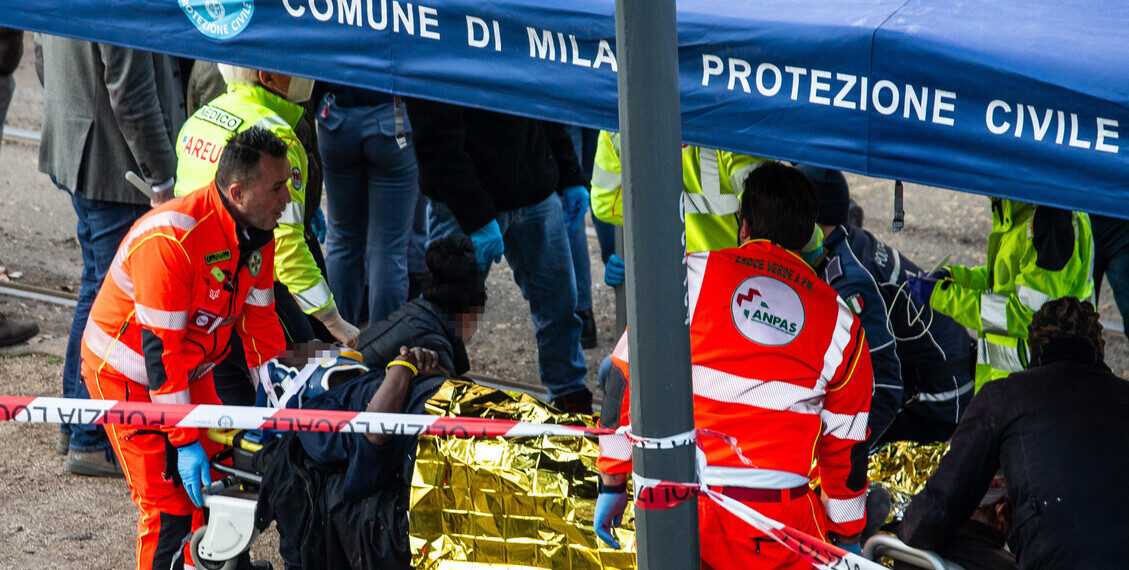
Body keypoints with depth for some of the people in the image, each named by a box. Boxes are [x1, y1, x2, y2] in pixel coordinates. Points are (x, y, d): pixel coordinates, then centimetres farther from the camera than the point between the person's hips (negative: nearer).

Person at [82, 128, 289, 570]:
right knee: (169, 503, -10)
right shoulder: (171, 240, -33)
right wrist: (184, 441, -26)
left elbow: (258, 322, 3)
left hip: (189, 369, 8)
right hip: (129, 375, -8)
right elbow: (159, 350, -29)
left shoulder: (257, 233, -7)